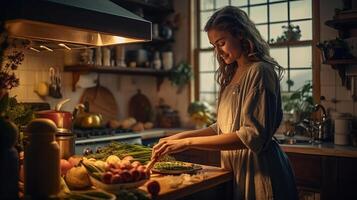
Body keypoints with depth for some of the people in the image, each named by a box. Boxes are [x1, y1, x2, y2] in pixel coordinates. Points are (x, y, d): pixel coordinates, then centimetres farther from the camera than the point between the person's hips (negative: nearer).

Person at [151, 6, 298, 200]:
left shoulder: (260, 71, -14)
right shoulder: (232, 74, 10)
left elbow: (252, 135, -23)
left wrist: (189, 142, -24)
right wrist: (182, 136, -1)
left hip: (257, 169, -7)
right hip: (234, 169, 7)